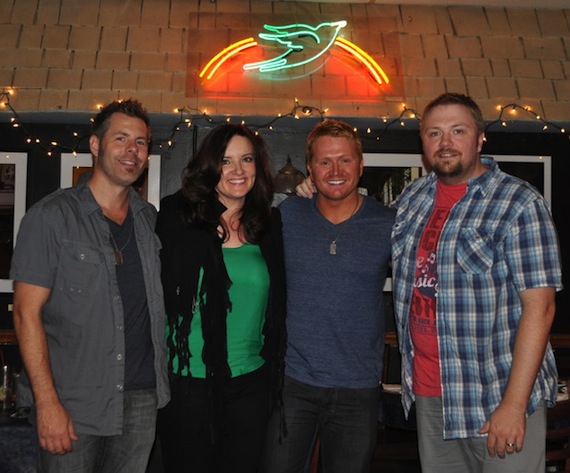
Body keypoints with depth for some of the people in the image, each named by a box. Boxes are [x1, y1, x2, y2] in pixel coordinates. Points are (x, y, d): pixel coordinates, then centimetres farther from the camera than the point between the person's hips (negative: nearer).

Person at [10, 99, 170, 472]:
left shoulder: (151, 219, 8)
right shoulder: (52, 216, -7)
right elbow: (27, 312, -10)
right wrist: (47, 402, -15)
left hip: (142, 399, 4)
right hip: (75, 403, -4)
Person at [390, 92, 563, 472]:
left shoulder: (519, 203, -10)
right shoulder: (411, 198, 7)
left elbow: (539, 306, -15)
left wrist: (514, 404, -20)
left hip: (498, 397, -5)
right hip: (428, 394, 5)